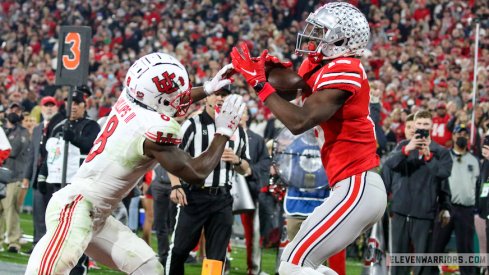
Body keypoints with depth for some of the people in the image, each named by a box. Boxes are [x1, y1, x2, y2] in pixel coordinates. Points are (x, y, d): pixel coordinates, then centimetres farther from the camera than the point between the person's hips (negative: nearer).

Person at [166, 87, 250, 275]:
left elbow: (246, 170, 17)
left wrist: (236, 160, -5)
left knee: (217, 253, 5)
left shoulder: (238, 130, 11)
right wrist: (175, 186, -18)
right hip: (193, 195, -4)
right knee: (179, 248, -1)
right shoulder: (193, 124, -3)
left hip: (222, 198, 4)